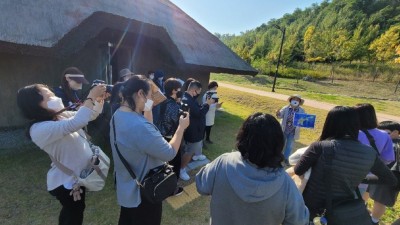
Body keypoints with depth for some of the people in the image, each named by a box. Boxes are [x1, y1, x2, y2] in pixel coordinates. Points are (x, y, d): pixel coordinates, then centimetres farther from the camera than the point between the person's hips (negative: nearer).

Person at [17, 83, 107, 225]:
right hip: (66, 181, -8)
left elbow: (90, 115, 2)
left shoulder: (60, 115, -3)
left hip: (76, 175, 8)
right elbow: (76, 123, -44)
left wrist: (99, 99, -17)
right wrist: (91, 97, -36)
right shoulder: (39, 129, -28)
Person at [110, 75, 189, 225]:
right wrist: (181, 127, -15)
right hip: (142, 192, -8)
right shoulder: (139, 126, -39)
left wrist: (148, 111, -1)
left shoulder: (118, 115, -6)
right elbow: (169, 153, -27)